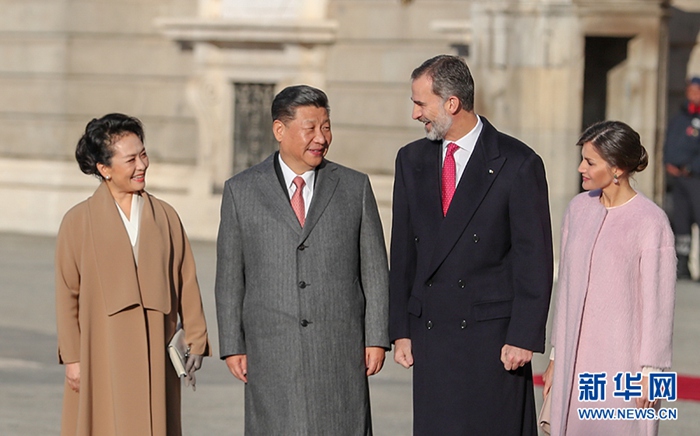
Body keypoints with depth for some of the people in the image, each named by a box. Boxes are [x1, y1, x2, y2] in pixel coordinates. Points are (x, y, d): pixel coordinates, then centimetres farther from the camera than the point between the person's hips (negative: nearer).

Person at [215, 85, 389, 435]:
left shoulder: (354, 188, 8)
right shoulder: (241, 191, 6)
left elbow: (374, 269, 8)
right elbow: (229, 276, 7)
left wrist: (376, 339, 2)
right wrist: (232, 346, 2)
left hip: (340, 352, 0)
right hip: (271, 351, 0)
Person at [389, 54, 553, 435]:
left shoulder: (518, 164, -5)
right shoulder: (412, 160, 11)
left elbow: (534, 258, -5)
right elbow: (403, 251, 13)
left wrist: (523, 338, -9)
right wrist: (401, 330, 7)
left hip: (492, 332, -4)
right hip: (430, 335, 4)